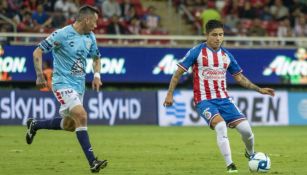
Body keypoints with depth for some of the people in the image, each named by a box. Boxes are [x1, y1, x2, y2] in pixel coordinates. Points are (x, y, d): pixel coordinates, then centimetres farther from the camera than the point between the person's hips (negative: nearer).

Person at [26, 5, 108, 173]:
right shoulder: (62, 34, -15)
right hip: (63, 83, -8)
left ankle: (34, 125, 40)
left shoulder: (90, 37, 6)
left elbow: (96, 58, 24)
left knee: (69, 125, 14)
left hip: (79, 85, 8)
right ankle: (92, 162, -23)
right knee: (81, 116, -23)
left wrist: (96, 75, 6)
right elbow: (37, 52, -11)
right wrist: (40, 75, -19)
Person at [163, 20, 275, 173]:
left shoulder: (226, 55, 9)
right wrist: (170, 94, -7)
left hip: (223, 99, 4)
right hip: (204, 100, -4)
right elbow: (178, 73, -1)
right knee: (221, 125, -31)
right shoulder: (197, 52, -5)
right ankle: (229, 165, -24)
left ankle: (250, 154, 24)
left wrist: (259, 90, 11)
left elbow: (239, 77, 19)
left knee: (245, 128, -9)